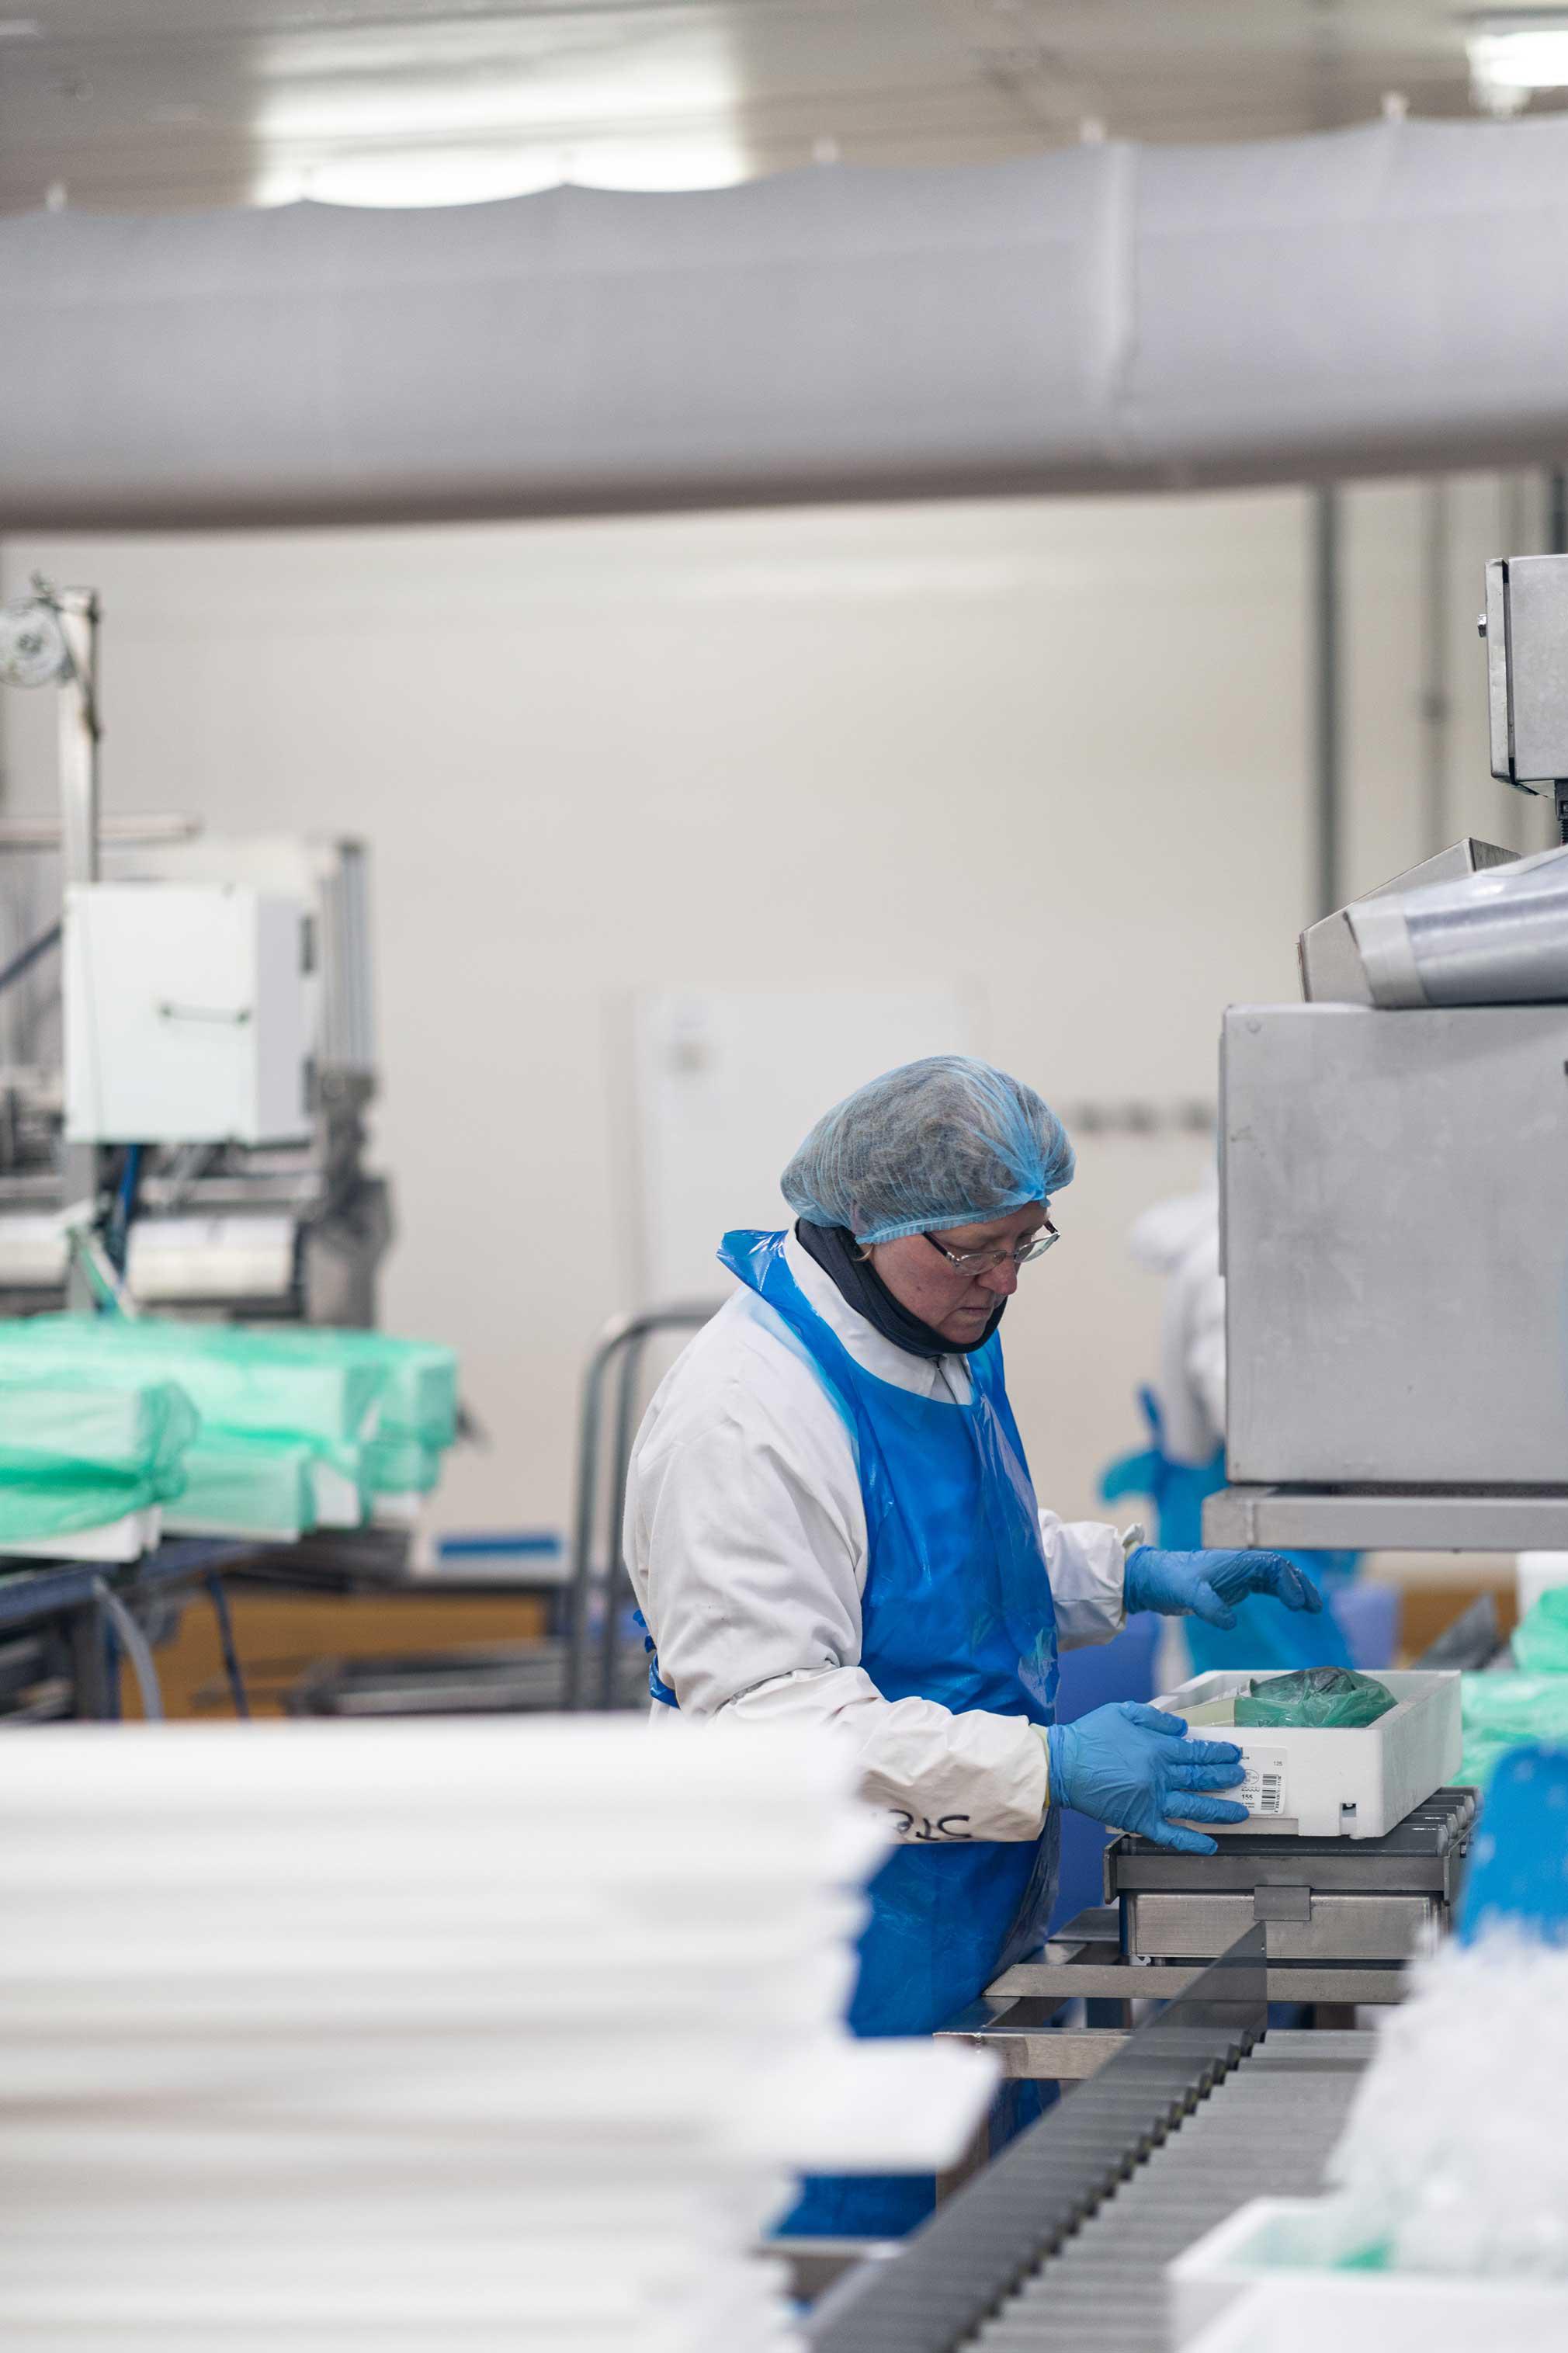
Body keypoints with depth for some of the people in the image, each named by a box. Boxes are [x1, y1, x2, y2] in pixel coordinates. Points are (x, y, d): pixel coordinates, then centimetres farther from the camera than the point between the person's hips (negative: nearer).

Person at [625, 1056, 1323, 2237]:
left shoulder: (944, 1348, 9)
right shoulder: (746, 1412, -23)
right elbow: (769, 1713, -28)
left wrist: (1135, 1576, 10)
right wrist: (1047, 1768, -33)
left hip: (967, 1924, 9)